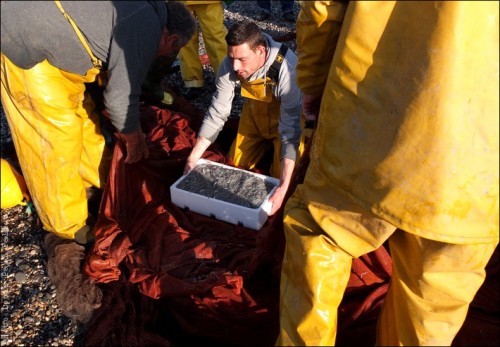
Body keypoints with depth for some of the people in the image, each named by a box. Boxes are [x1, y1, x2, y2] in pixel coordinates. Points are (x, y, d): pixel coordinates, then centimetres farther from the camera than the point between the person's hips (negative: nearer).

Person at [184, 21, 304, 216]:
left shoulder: (286, 68, -39)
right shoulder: (230, 65, -26)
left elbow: (290, 129, -38)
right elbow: (217, 113, -16)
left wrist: (283, 187, -44)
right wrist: (193, 158, -20)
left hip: (286, 116, -4)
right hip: (254, 111, 4)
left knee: (279, 176, -8)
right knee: (237, 164, 9)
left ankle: (276, 145, 20)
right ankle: (267, 141, 33)